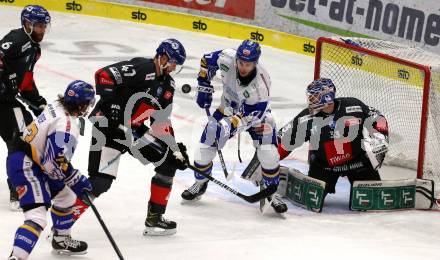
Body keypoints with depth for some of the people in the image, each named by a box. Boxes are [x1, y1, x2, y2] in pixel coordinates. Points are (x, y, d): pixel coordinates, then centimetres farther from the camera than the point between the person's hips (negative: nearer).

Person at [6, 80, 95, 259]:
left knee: (66, 197, 25)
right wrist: (78, 182, -13)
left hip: (35, 161, 10)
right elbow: (55, 164, -25)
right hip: (25, 166, -10)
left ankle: (61, 240, 43)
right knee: (37, 215, -23)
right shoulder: (66, 126, -24)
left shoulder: (57, 107, 4)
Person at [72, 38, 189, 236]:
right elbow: (103, 75, -24)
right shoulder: (140, 68, -16)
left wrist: (175, 149, 6)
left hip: (135, 131, 9)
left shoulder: (167, 85, 10)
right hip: (109, 126, -9)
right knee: (101, 181, -19)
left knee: (169, 163, 7)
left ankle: (154, 218, 17)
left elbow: (161, 121, 14)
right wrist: (112, 104, -29)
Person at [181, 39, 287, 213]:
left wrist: (229, 127, -42)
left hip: (255, 112, -3)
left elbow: (250, 115, -32)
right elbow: (207, 61, -6)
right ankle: (200, 183, 25)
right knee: (205, 146, -2)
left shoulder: (261, 84, -37)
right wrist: (204, 87, -5)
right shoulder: (227, 59, -29)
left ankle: (273, 193, 2)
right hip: (229, 107, 3)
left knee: (268, 152, -18)